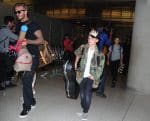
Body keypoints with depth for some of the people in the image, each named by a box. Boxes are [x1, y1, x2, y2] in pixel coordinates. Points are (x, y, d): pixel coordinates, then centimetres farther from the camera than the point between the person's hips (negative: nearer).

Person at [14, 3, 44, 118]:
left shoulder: (33, 24, -7)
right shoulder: (18, 25, 14)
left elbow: (41, 40, -13)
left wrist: (28, 41, -25)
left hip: (32, 56, -7)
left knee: (26, 80, -10)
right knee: (26, 80, 12)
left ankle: (27, 107, 2)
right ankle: (32, 101, 29)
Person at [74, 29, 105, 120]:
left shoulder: (99, 52, -13)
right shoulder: (83, 47, -2)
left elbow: (100, 66, -9)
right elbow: (78, 54, 21)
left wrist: (95, 76, -13)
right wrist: (76, 63, 18)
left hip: (90, 76, -4)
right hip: (82, 75, 4)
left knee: (87, 94, -10)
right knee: (82, 94, 13)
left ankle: (85, 112, 10)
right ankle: (84, 110, 31)